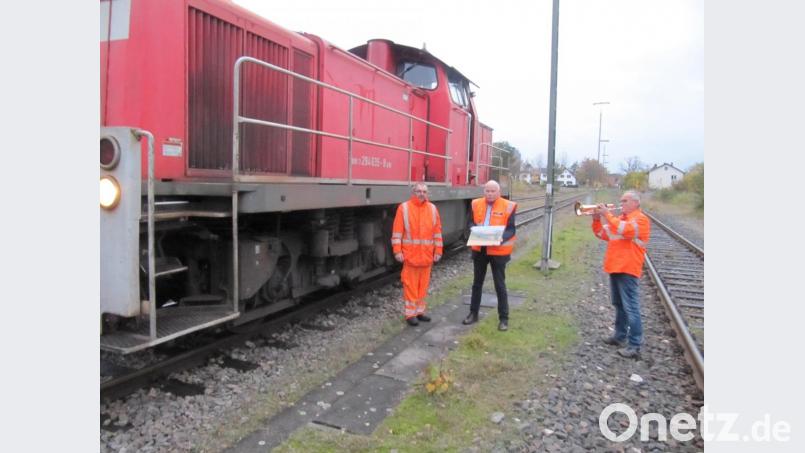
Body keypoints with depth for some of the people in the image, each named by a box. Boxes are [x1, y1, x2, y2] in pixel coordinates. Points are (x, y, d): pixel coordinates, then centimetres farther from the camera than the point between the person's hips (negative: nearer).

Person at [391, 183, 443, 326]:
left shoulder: (432, 208, 8)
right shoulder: (404, 208, -4)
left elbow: (437, 231, 10)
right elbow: (397, 231, -6)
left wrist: (438, 250, 6)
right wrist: (397, 251, -12)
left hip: (427, 255, 4)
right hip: (410, 254, -4)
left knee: (423, 284, 11)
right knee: (410, 284, 1)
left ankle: (420, 311, 23)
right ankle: (410, 314, 9)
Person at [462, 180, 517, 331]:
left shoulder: (508, 206, -9)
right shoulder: (476, 204, 3)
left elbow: (511, 229, -10)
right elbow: (471, 223, 7)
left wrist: (500, 238, -28)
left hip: (498, 250, -4)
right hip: (479, 249, 4)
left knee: (500, 285, 5)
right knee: (477, 283, 15)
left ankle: (503, 318, 16)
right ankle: (473, 313, 29)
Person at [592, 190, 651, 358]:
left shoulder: (640, 219, -9)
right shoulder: (620, 218, 17)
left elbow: (624, 230, -28)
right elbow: (602, 234, 16)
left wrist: (607, 215, -24)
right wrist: (597, 219, 1)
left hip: (627, 270, -9)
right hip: (615, 268, 9)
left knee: (630, 308, -9)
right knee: (619, 305, 17)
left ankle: (635, 346, -6)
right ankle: (620, 336, 29)